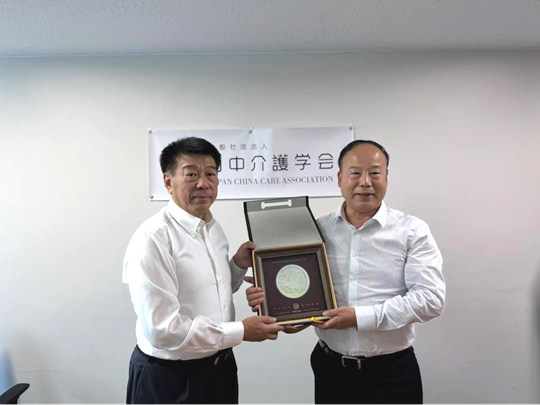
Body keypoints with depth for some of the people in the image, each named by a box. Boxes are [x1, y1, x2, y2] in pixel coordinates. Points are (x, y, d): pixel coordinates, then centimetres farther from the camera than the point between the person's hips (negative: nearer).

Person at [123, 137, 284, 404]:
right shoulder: (153, 239, -22)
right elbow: (163, 329, -25)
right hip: (169, 379, -7)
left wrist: (238, 265, -5)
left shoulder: (214, 229, 2)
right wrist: (241, 331, -19)